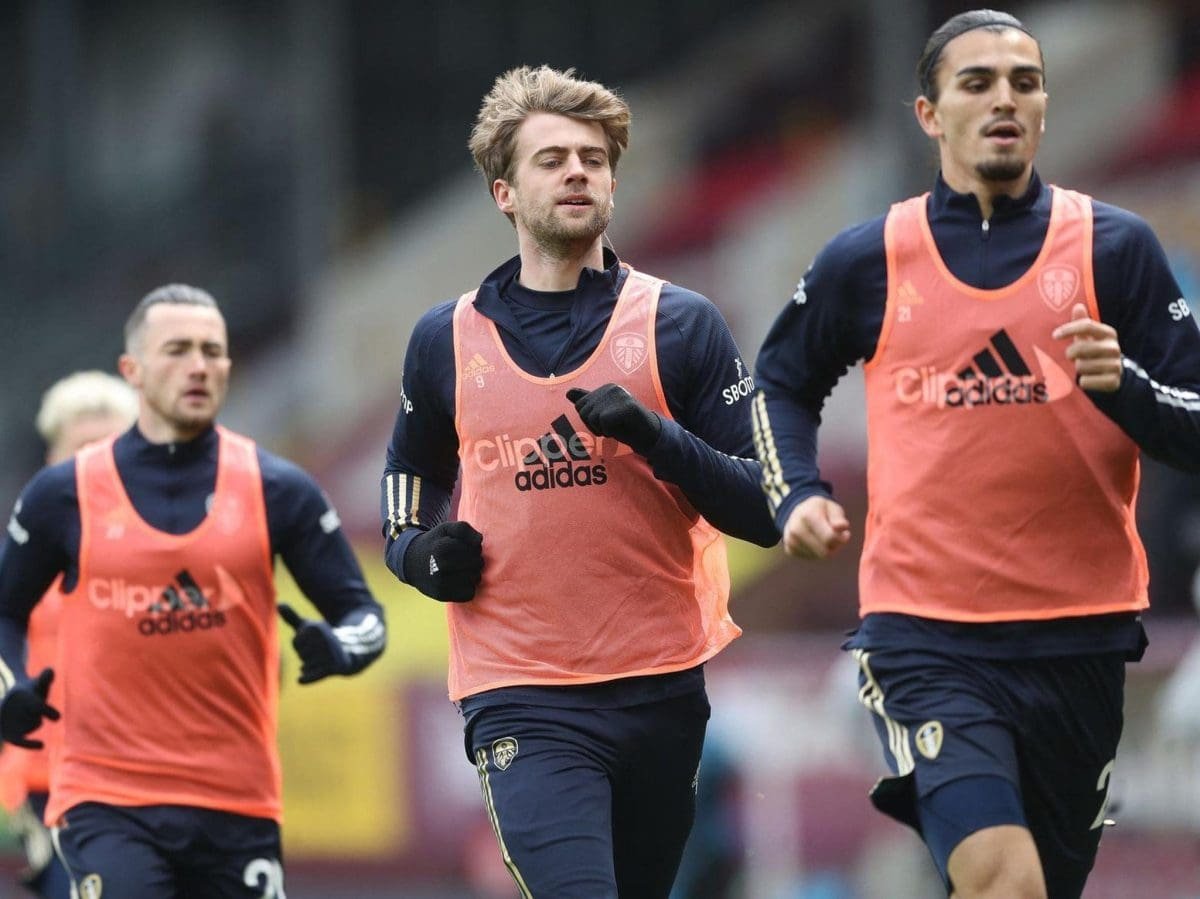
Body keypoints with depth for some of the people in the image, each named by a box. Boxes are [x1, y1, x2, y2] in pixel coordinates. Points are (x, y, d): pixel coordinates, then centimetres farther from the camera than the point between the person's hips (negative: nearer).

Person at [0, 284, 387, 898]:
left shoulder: (277, 490, 4)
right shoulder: (64, 494, 3)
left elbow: (361, 614, 7)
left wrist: (338, 650, -16)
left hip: (237, 805, 2)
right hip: (105, 800, -2)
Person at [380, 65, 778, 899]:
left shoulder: (680, 324, 3)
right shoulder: (445, 341, 8)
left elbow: (764, 510, -1)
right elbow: (407, 506, 23)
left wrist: (659, 439, -17)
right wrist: (425, 555, 0)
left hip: (661, 694, 1)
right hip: (521, 699, -1)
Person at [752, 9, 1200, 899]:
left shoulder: (1114, 247, 2)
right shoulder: (869, 260, 4)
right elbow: (782, 382, 22)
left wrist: (1124, 387, -18)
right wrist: (796, 496, 6)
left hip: (1077, 639, 2)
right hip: (925, 636, -2)